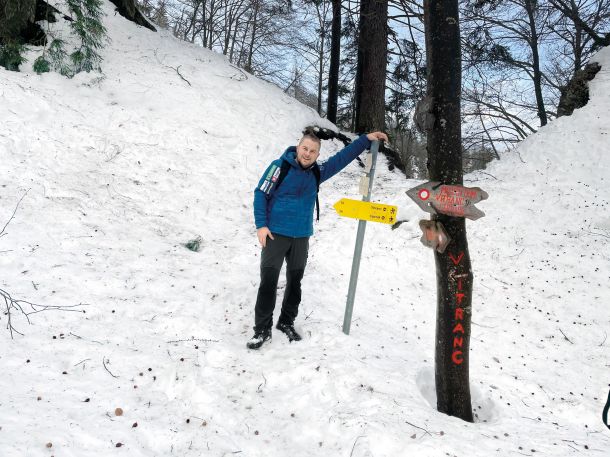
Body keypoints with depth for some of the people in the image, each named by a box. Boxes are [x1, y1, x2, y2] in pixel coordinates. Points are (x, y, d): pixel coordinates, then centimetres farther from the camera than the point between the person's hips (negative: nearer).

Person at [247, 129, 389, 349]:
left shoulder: (317, 173, 6)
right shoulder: (280, 166, -8)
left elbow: (342, 158, 13)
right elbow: (261, 194, -7)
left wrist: (366, 139, 13)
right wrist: (261, 225, -15)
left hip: (301, 238, 5)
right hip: (275, 235, -5)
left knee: (295, 282, 13)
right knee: (268, 282, -5)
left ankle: (286, 322, 28)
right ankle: (262, 329, 5)